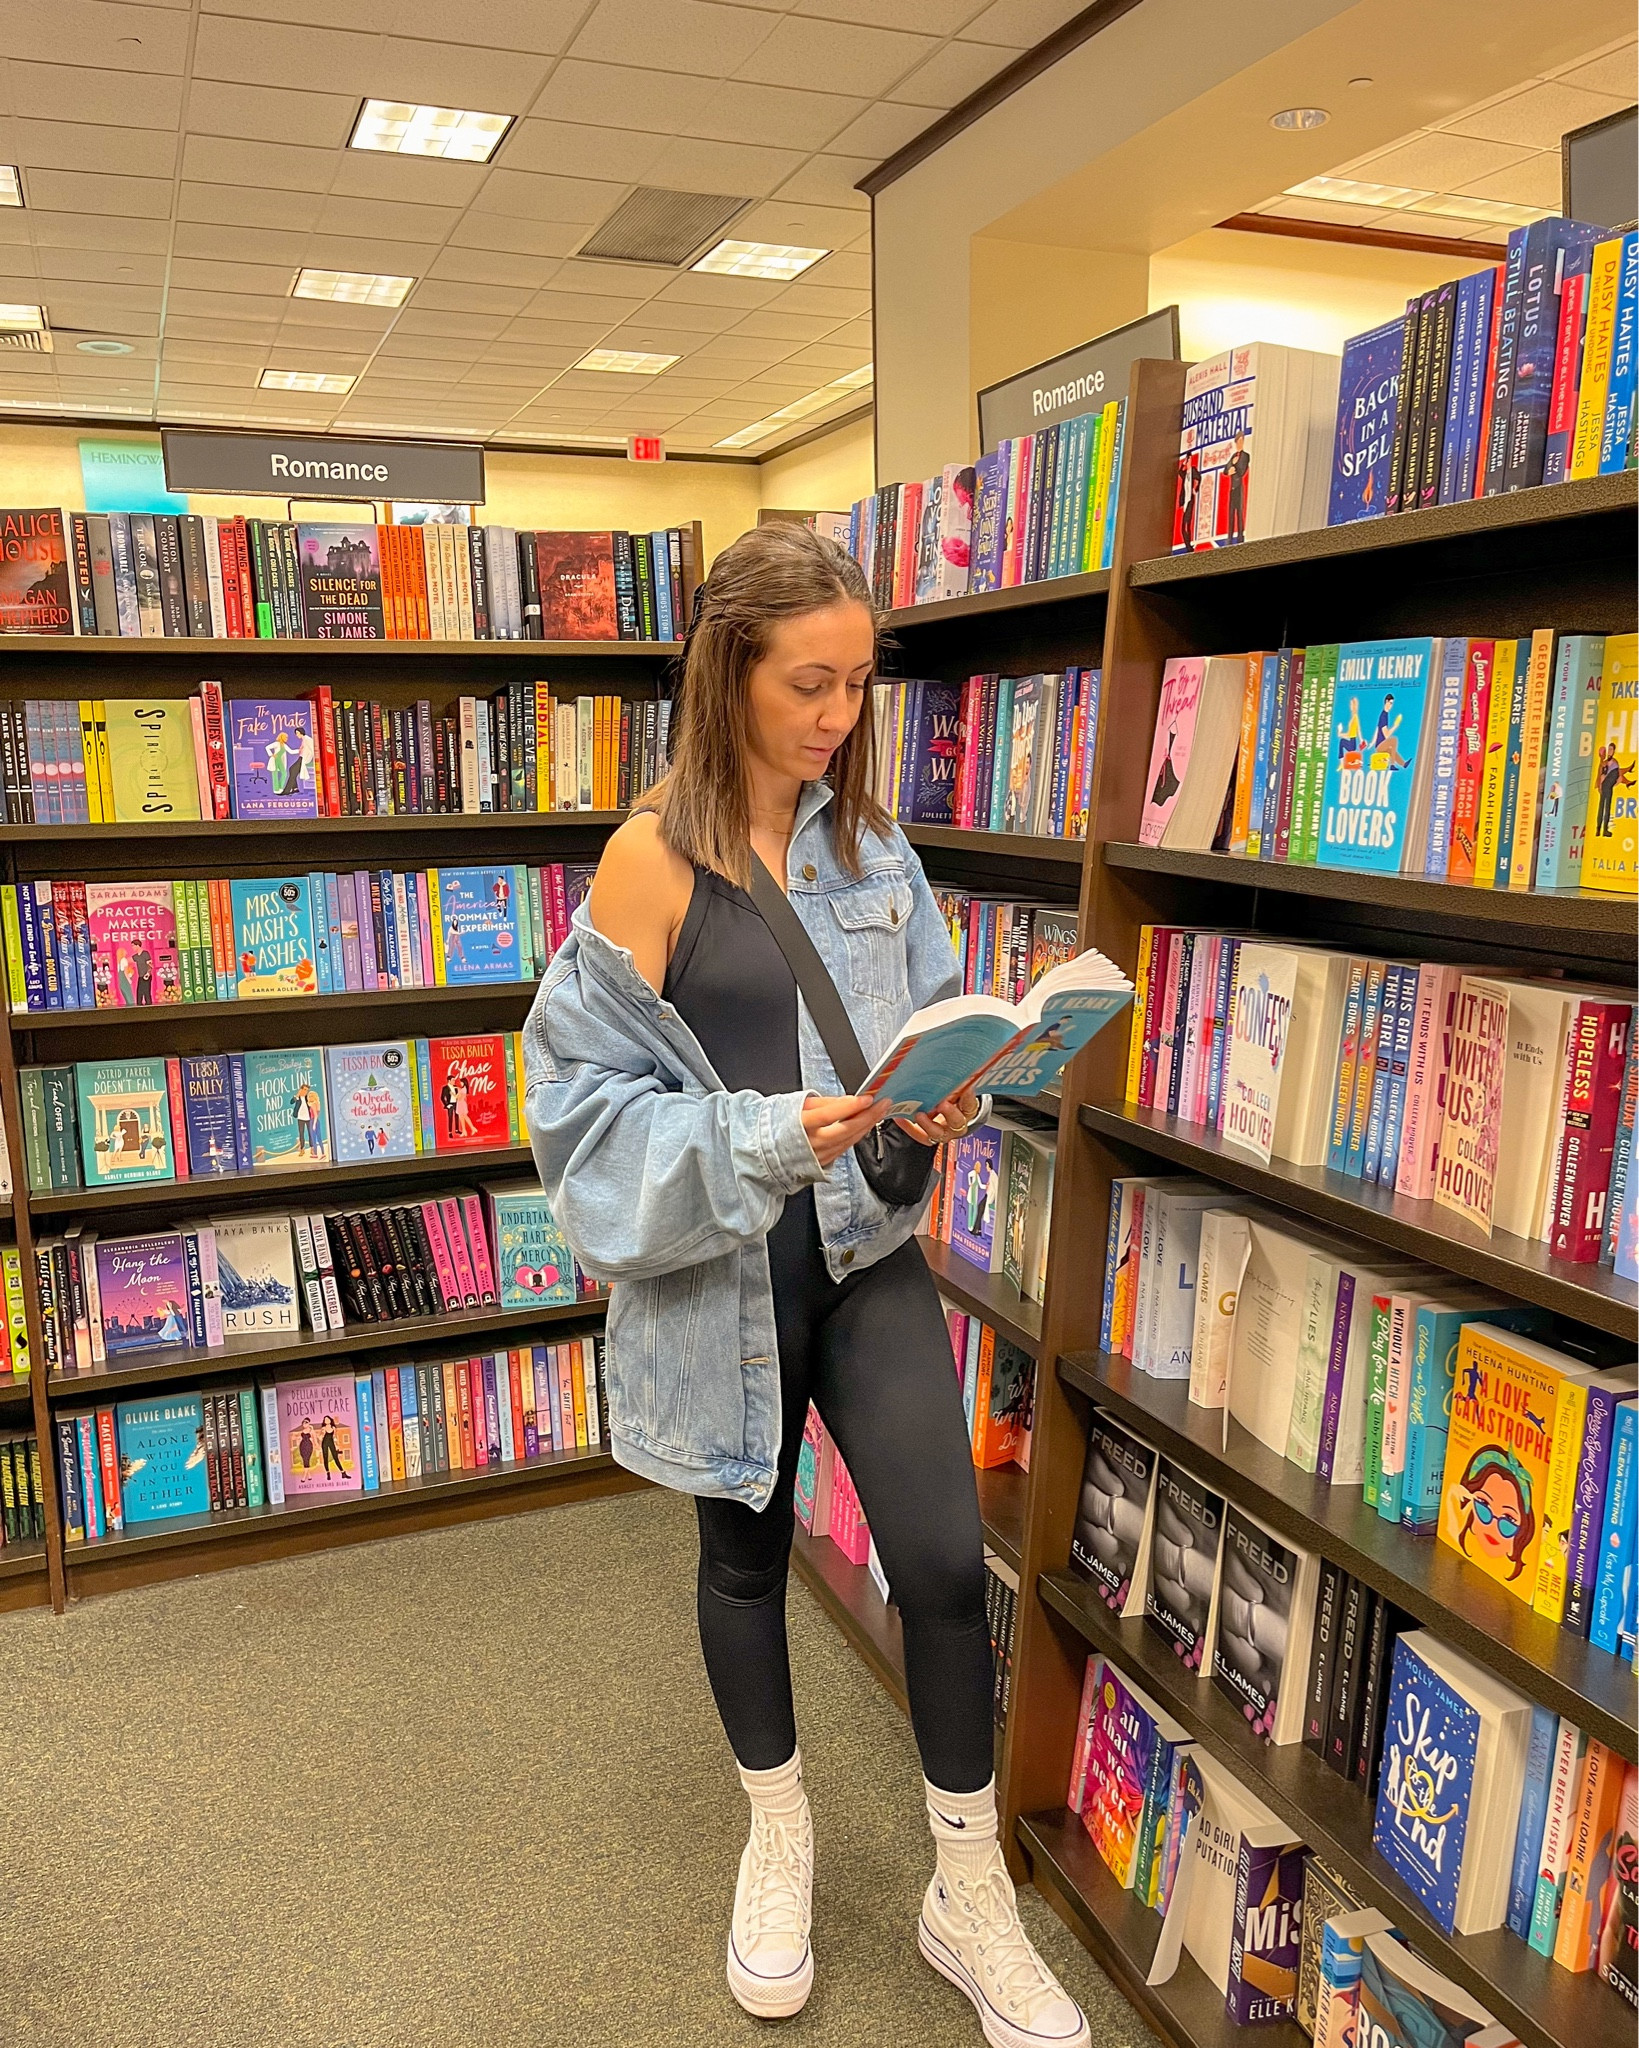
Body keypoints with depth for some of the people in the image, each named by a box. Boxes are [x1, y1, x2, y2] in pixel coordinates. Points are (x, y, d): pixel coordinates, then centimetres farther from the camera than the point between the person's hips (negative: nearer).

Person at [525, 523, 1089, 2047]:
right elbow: (594, 1100, -11)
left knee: (943, 1559, -2)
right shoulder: (653, 861, -12)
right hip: (722, 1273, -2)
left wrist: (935, 1105, -11)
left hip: (869, 1250, 3)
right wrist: (762, 1138, -24)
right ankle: (778, 1842, 44)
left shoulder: (873, 847, 2)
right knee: (745, 1553, 17)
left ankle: (969, 1897, 24)